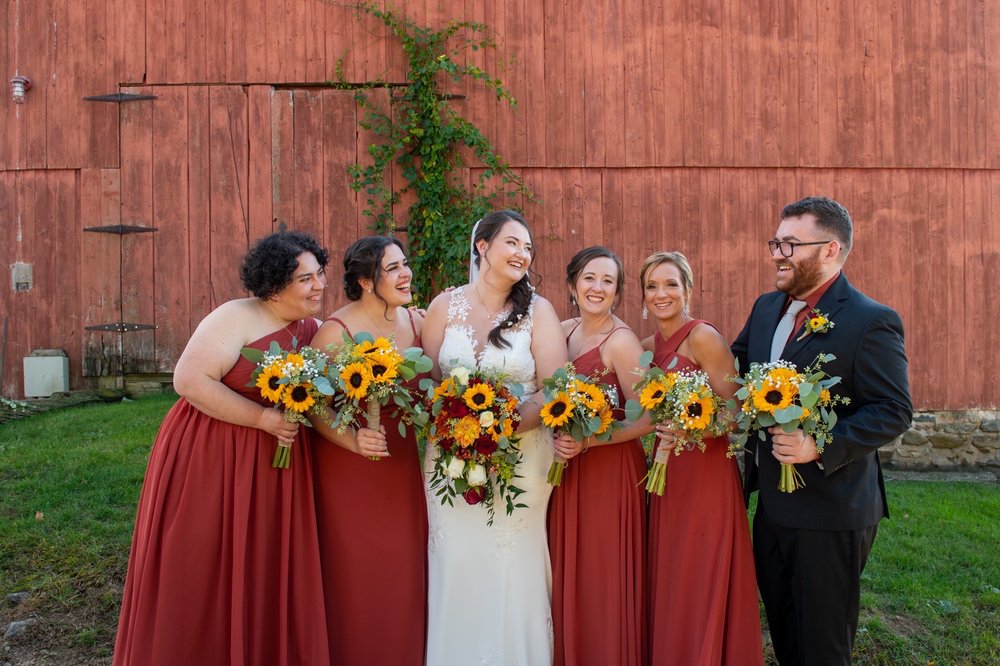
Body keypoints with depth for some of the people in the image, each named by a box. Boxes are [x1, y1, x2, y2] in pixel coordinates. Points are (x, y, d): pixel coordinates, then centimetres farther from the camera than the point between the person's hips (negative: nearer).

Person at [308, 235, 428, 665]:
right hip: (348, 468, -4)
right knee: (355, 576, 6)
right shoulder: (336, 332, -14)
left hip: (403, 466, 5)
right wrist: (354, 441, -29)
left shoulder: (416, 322, 1)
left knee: (403, 571, 11)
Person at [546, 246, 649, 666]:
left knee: (603, 579, 5)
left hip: (611, 469, -6)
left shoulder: (621, 341, -14)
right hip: (567, 468, 6)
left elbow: (647, 417, -18)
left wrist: (587, 440, -23)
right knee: (568, 577, 15)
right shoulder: (564, 332, 5)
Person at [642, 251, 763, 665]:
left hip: (708, 473, -7)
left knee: (702, 588, 2)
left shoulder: (703, 337, -12)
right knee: (666, 587, 14)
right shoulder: (648, 347, 9)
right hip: (668, 475, 7)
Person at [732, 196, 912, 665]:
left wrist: (819, 446, -28)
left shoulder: (871, 321, -15)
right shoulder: (766, 308, 7)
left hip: (831, 513, -7)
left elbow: (894, 412, -18)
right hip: (772, 505, 7)